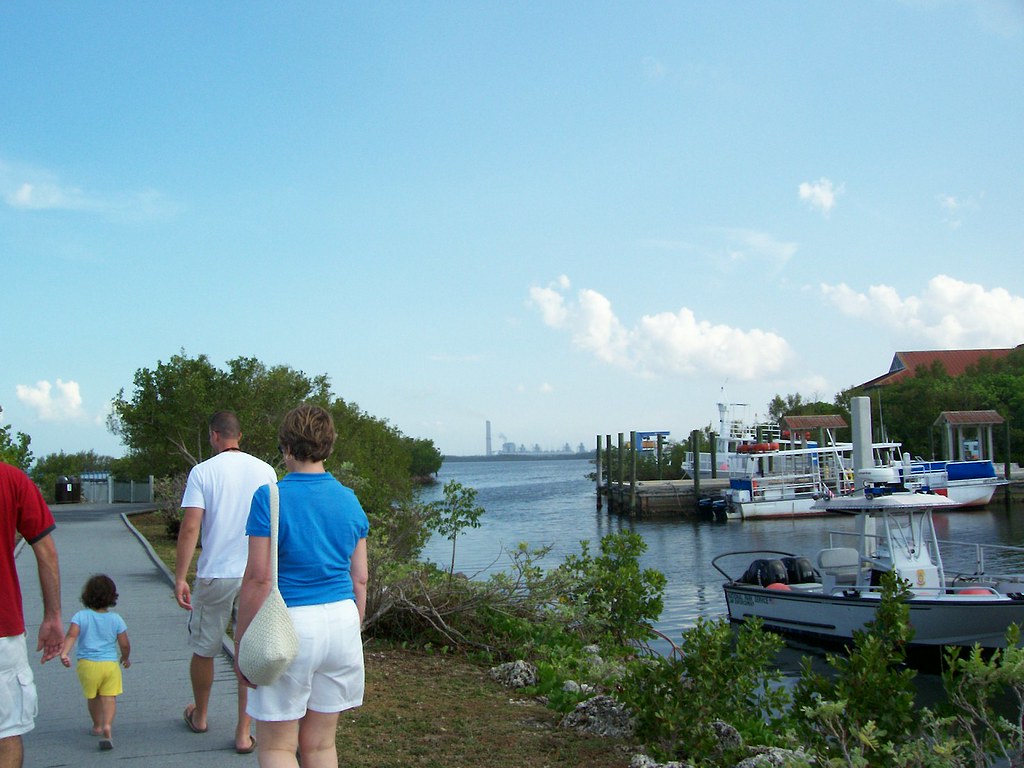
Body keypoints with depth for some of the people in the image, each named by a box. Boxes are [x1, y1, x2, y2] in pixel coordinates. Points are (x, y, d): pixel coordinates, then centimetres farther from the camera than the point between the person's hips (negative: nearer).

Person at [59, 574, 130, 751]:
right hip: (110, 663, -1)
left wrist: (64, 653, -24)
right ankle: (107, 725, -25)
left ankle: (97, 726, 37)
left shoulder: (81, 616, -1)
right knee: (109, 698, -2)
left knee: (93, 697, 21)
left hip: (87, 664, 1)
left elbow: (71, 635, -17)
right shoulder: (116, 619, 1)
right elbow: (125, 645, 3)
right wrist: (125, 658, 21)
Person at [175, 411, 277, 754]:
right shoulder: (265, 471, 2)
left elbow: (190, 527, -13)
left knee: (203, 650, 18)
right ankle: (244, 733, 8)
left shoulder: (202, 471, -6)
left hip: (215, 575, -2)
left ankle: (200, 716, 36)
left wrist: (180, 577, -9)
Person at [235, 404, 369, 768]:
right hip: (341, 620, 5)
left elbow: (258, 578, -13)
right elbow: (359, 579, 8)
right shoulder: (349, 500, 4)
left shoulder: (270, 499, -10)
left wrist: (242, 646, -5)